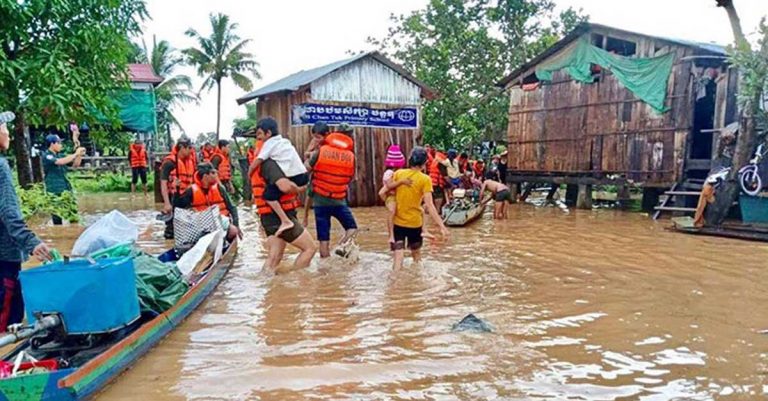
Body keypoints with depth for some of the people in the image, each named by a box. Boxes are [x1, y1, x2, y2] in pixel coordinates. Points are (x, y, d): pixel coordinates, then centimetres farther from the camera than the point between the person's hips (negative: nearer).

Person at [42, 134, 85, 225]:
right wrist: (76, 154, -22)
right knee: (57, 216, 0)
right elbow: (61, 162, -27)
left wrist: (80, 155, -4)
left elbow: (75, 164, 12)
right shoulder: (46, 156, -10)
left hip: (66, 189, 6)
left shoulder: (59, 155, 9)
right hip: (55, 191, -6)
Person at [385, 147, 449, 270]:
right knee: (416, 254, 21)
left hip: (398, 222, 2)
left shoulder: (398, 174, -2)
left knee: (398, 257, 1)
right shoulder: (425, 179, -11)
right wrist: (441, 226, -19)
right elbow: (429, 205, -18)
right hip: (414, 223, -1)